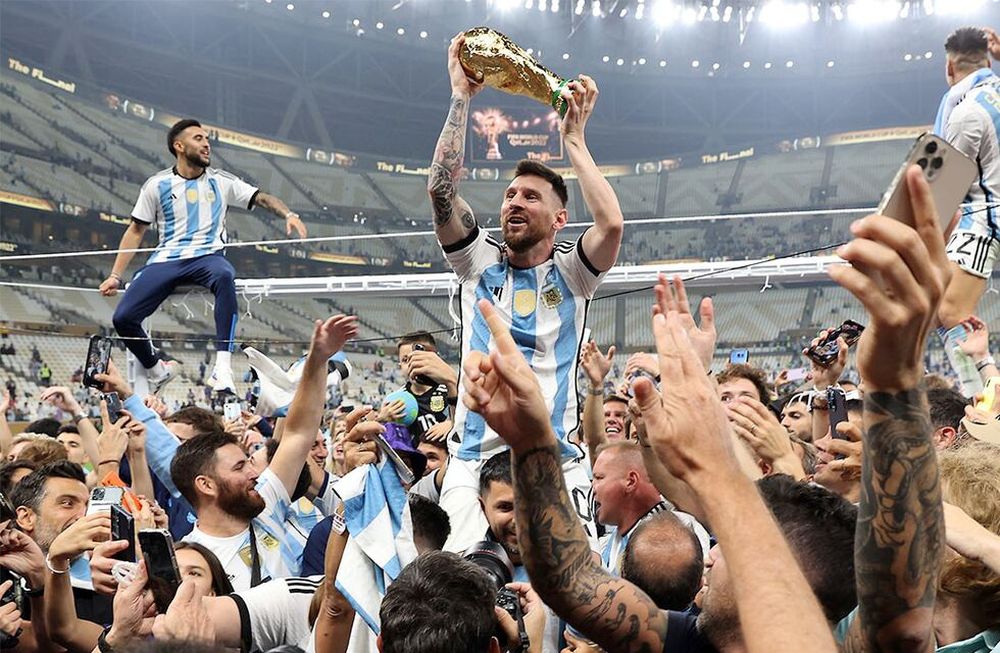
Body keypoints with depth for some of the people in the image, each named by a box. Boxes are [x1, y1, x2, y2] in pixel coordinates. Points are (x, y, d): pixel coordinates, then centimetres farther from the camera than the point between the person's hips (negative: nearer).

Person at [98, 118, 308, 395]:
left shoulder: (221, 181, 12)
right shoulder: (157, 185, 10)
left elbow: (262, 198, 11)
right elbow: (136, 231, 13)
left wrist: (288, 214, -10)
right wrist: (115, 276, 7)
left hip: (208, 256, -1)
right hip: (165, 259, 1)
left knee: (224, 276, -39)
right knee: (122, 317, -17)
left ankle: (222, 368, -43)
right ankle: (156, 370, 14)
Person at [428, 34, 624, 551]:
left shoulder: (570, 273, 9)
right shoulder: (480, 264, 12)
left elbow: (611, 224, -12)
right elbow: (441, 189, -2)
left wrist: (574, 139, -5)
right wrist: (461, 96, -2)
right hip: (474, 458, 1)